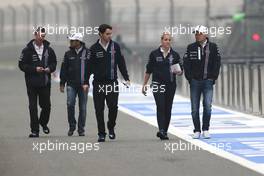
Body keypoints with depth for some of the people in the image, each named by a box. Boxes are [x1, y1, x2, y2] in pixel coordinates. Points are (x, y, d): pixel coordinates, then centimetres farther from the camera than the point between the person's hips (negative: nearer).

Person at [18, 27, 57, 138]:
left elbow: (54, 62, 17)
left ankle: (43, 123, 33)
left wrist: (50, 68, -4)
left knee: (46, 105, 5)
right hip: (32, 83, -3)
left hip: (45, 82, 3)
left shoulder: (48, 49, 7)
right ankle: (34, 130, 5)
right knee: (33, 107, -1)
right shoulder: (28, 50, -4)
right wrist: (34, 69, -16)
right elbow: (21, 65, -5)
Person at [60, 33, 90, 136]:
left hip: (83, 85, -2)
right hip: (71, 84, 2)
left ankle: (81, 129, 12)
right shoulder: (68, 54, 8)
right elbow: (64, 69, 11)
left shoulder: (87, 53, -1)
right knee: (70, 104, -10)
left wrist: (86, 83, -10)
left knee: (82, 107, 3)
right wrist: (62, 83, 7)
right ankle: (71, 126, 5)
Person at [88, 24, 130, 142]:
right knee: (99, 109, 2)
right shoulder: (94, 48, 0)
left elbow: (121, 63, 9)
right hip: (98, 83, 0)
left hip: (112, 82, 0)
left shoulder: (115, 46, 4)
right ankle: (101, 133, 10)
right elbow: (89, 66, 4)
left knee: (113, 107, -8)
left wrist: (126, 78, 4)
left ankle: (111, 128, 16)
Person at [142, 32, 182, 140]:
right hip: (158, 84, -2)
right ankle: (161, 130, -24)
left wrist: (178, 72, -16)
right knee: (160, 107, -15)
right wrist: (144, 84, 5)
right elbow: (148, 70, 7)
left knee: (168, 109, 4)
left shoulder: (175, 55, 6)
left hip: (171, 85, 2)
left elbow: (181, 71, 8)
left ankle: (164, 131, 13)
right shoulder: (154, 54, 2)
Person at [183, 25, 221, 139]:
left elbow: (217, 63, 6)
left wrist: (213, 77, 0)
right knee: (195, 108, 2)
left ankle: (206, 130, 3)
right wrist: (189, 78, -2)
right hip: (195, 82, 1)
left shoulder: (213, 47, 4)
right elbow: (186, 63, 5)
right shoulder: (191, 48, 4)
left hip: (208, 81, -1)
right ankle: (197, 131, 12)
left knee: (207, 106, -9)